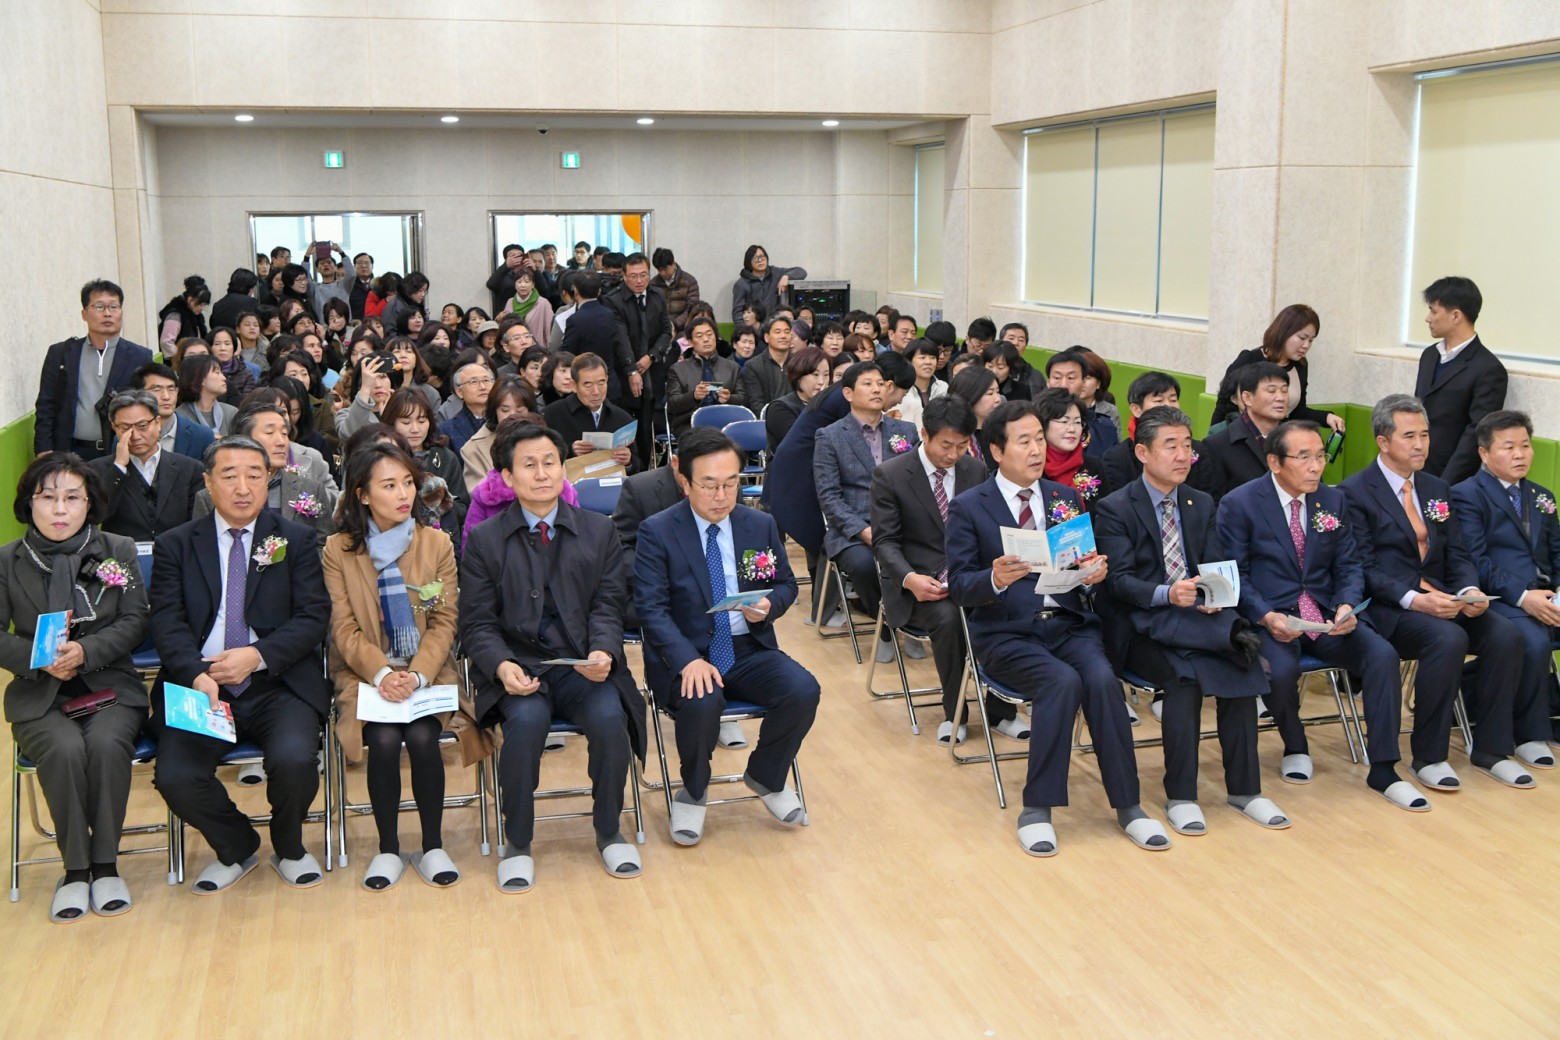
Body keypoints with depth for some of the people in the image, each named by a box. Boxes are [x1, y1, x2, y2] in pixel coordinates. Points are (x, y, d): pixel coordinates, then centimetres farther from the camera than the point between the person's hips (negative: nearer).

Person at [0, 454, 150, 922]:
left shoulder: (118, 550, 6)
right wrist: (41, 658, -17)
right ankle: (75, 867, -13)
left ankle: (105, 864, -15)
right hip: (40, 696, 0)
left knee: (106, 743, -31)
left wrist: (86, 651, -17)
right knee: (64, 748, -31)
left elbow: (135, 621, 0)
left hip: (110, 687, 0)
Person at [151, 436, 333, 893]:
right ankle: (237, 848, 11)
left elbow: (314, 615, 0)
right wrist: (196, 675, -21)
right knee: (175, 777, -23)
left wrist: (257, 655, -16)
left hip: (278, 687, -1)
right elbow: (167, 622, -1)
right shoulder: (176, 545, 10)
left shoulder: (296, 540, 9)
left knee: (295, 760, -29)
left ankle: (289, 848, 7)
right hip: (200, 687, 1)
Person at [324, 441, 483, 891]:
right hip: (366, 675, 0)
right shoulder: (338, 550, 0)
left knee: (422, 736, -26)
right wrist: (382, 674, -20)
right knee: (384, 739, -27)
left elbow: (444, 622, 0)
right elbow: (345, 629, -3)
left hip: (427, 672, 1)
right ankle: (388, 849, -8)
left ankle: (432, 846, -8)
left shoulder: (436, 543, 4)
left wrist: (417, 675, -17)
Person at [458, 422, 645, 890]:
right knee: (527, 721, -33)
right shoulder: (484, 541, 5)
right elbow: (478, 624, 2)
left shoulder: (599, 531, 10)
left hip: (585, 665, 1)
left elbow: (607, 607, 6)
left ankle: (609, 832, -2)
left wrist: (603, 652, -16)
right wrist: (501, 666, -18)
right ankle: (518, 844, -11)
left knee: (609, 718, -28)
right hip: (518, 669, -1)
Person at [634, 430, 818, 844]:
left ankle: (766, 777, 7)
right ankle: (693, 791, -4)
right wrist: (689, 660, -28)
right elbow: (651, 608, -12)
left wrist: (769, 605, -11)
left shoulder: (761, 525, 6)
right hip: (684, 655, -3)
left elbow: (786, 585, 15)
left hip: (749, 651, 4)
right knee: (701, 703, -36)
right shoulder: (657, 532, -6)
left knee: (803, 691, -23)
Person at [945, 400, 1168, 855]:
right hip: (1006, 633, -3)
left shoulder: (1066, 498, 15)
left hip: (1070, 624, 3)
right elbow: (958, 586, -5)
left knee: (1102, 678, -27)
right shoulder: (969, 507, 2)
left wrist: (1097, 572, -10)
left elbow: (1088, 563, 14)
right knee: (1062, 681, -31)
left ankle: (1127, 805, -15)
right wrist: (995, 579, -26)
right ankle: (1037, 809, -19)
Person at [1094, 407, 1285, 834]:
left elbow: (1216, 567, 9)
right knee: (1183, 674, -32)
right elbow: (1120, 580, -12)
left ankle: (1244, 790, -13)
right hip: (1141, 627, -4)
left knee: (1242, 666, -24)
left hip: (1196, 618, 5)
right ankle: (1180, 797, -22)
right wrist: (1167, 594, -30)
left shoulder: (1201, 504, 15)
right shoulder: (1114, 509, -3)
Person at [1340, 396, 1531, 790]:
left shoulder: (1438, 489, 16)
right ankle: (1428, 756, -17)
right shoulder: (1354, 493, -5)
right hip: (1386, 608, -6)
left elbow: (1457, 555, 14)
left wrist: (1469, 590, -9)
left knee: (1505, 634, -18)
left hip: (1439, 598, 6)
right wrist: (1415, 600, -24)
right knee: (1448, 639, -32)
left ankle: (1490, 749, -5)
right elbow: (1364, 569, -11)